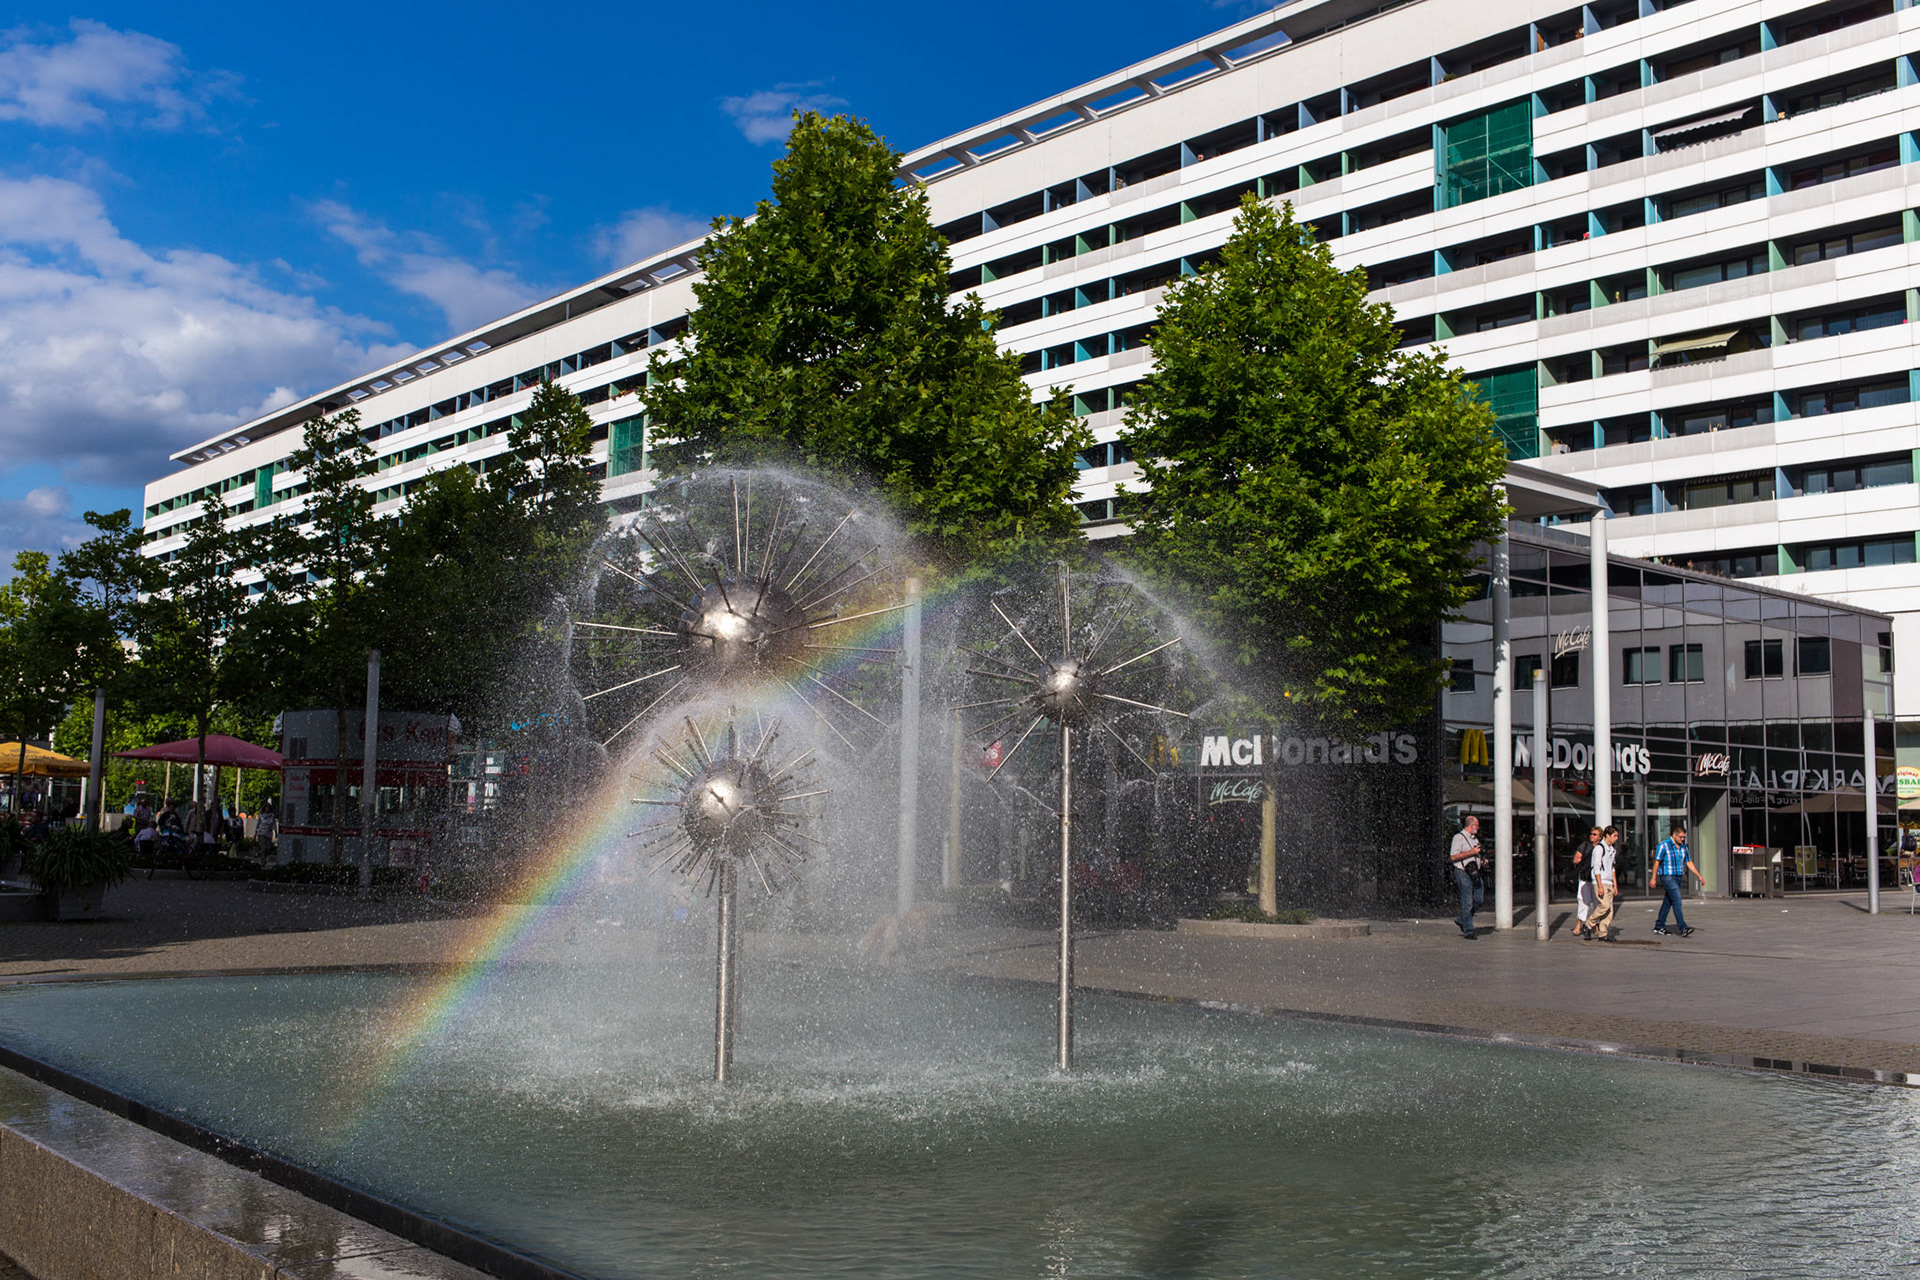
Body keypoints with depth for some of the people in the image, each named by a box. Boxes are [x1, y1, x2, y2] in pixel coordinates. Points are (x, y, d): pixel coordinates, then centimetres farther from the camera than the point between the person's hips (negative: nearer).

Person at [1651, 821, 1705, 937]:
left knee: (1668, 902, 11)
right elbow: (1656, 862, -6)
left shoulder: (1683, 847, 10)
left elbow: (1689, 863, 16)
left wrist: (1699, 876, 10)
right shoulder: (1664, 845, -10)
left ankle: (1659, 926, 19)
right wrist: (1653, 878, -6)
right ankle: (1683, 929, -20)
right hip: (1667, 877, -7)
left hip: (1678, 877, 7)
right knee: (1677, 901, -15)